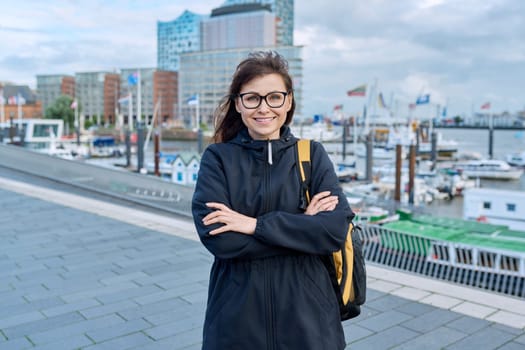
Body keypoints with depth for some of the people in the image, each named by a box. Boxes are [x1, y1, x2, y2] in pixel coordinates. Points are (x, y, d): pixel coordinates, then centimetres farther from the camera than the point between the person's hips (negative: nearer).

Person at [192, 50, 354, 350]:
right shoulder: (218, 158, -3)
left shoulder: (313, 155, 0)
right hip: (238, 319, -1)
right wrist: (302, 224, -15)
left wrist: (256, 224, -18)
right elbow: (216, 236, -16)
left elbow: (336, 229, -13)